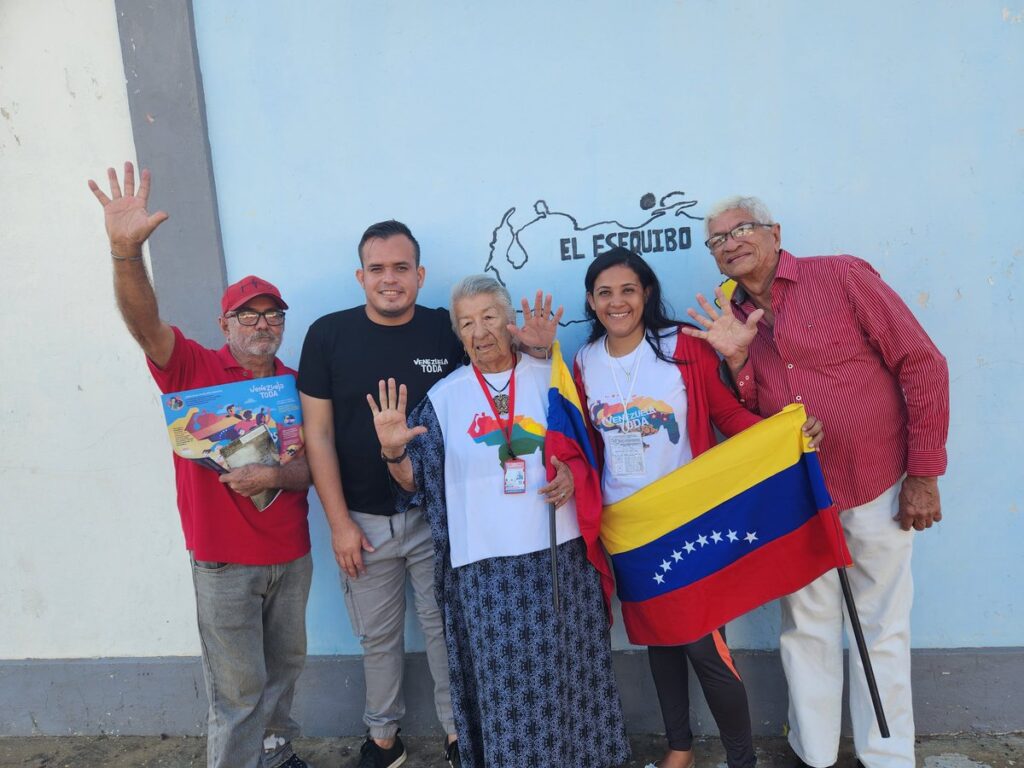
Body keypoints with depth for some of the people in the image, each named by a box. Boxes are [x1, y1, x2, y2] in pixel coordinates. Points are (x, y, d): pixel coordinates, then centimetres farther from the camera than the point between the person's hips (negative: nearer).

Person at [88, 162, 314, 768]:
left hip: (291, 557, 4)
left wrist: (275, 476, -21)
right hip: (224, 562, -4)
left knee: (284, 669, 21)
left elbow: (316, 468, 0)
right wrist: (127, 250, -42)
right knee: (239, 689, 7)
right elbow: (145, 323, -26)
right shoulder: (194, 370, -7)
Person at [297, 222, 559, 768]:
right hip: (364, 519, 0)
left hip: (438, 513, 0)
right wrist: (339, 522, -6)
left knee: (446, 627, 13)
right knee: (378, 636, 16)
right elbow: (318, 433, -4)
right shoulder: (328, 335, -6)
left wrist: (534, 349, -19)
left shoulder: (448, 329, -6)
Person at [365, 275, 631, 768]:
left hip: (557, 555, 1)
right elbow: (417, 482, 1)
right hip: (485, 564, -1)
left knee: (565, 673, 10)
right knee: (503, 685, 5)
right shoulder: (444, 397, 3)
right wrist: (394, 452, -17)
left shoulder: (550, 380, 4)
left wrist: (571, 473, -9)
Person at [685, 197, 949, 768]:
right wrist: (738, 360, -16)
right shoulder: (731, 321, 4)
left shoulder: (842, 276, -10)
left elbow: (922, 364, -10)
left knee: (882, 632, 9)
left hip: (878, 491, -4)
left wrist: (924, 472, -10)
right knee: (806, 629, 15)